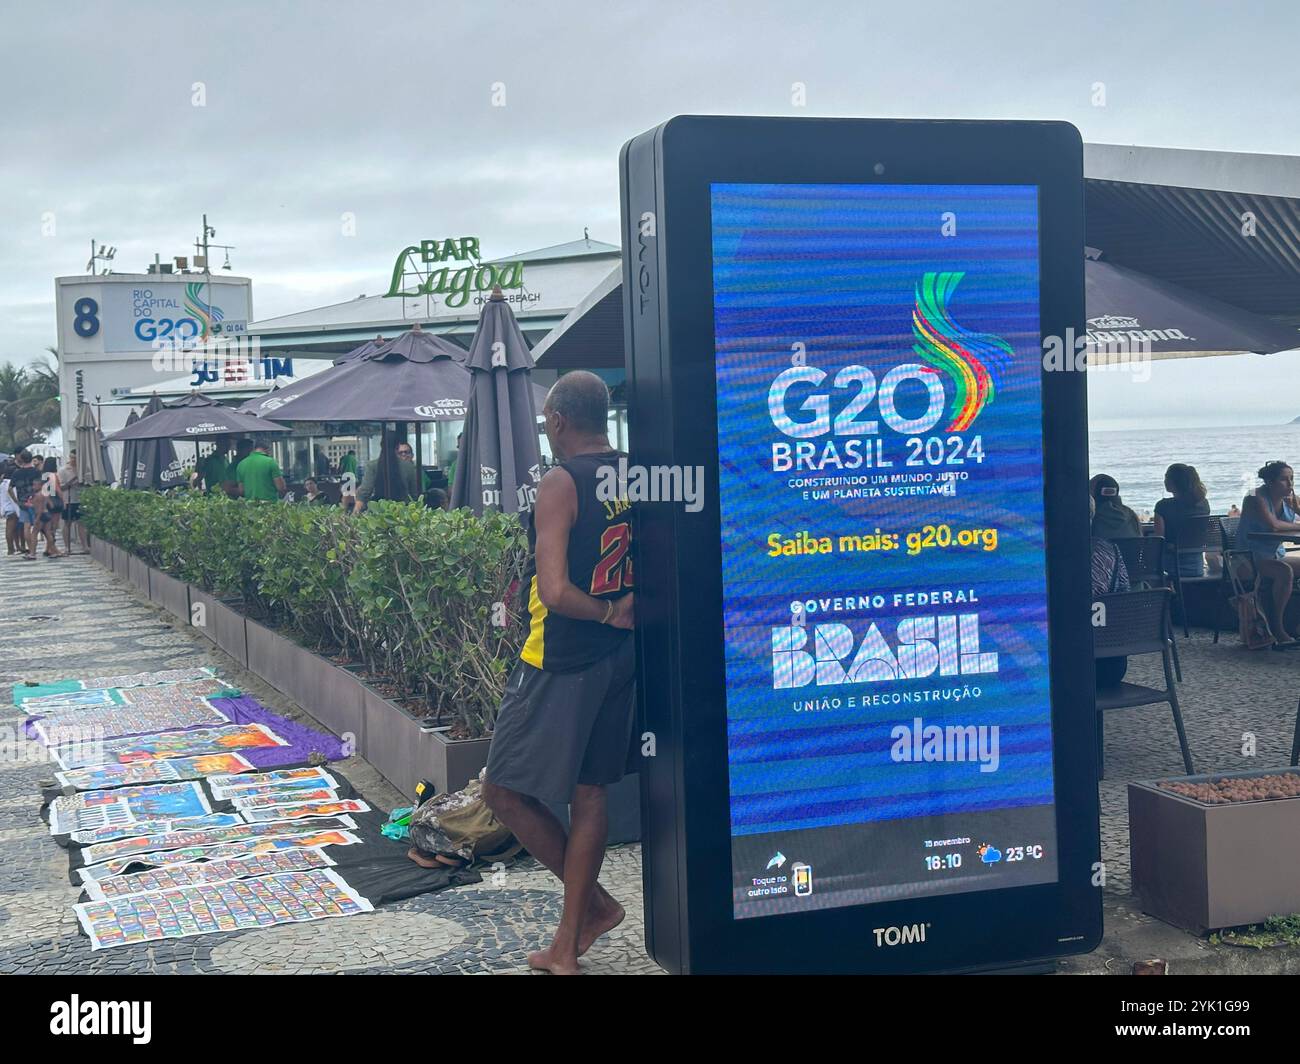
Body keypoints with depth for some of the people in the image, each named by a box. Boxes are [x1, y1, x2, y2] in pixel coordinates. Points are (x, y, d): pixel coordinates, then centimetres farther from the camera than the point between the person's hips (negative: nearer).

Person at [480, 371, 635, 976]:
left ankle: (594, 903, 14)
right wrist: (624, 609, 4)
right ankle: (567, 943, 21)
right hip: (618, 657, 8)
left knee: (503, 791, 6)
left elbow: (554, 592, -26)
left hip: (558, 664, -8)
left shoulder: (560, 485, -17)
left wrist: (608, 612, -12)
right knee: (588, 792, 13)